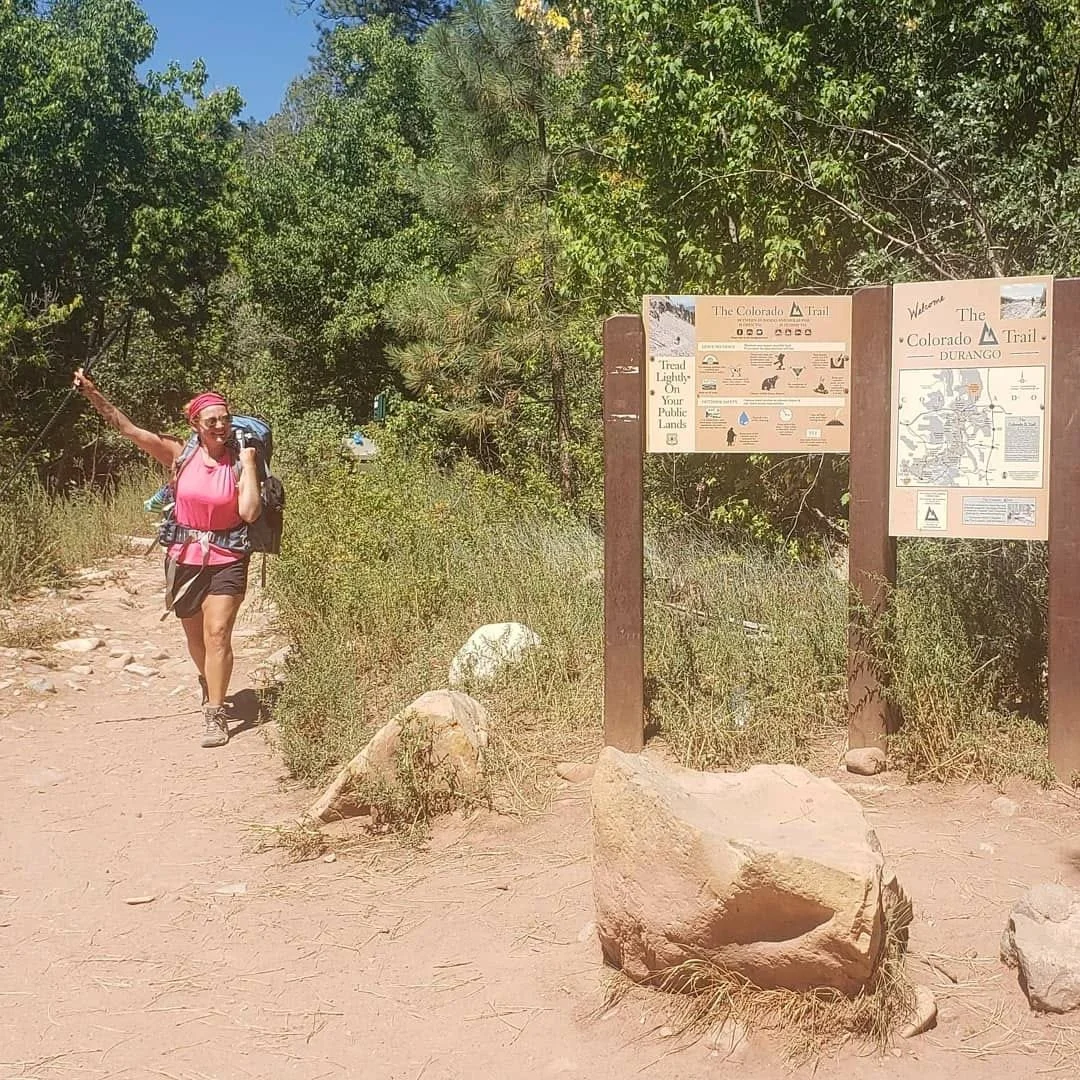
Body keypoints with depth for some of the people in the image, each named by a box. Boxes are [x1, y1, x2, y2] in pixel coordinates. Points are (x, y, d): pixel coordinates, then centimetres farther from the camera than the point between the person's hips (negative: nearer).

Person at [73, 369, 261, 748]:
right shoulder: (180, 455, -3)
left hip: (226, 559, -3)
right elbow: (128, 428, -7)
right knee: (194, 635, 17)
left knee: (217, 633, -12)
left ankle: (215, 713, -7)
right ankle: (209, 682, 46)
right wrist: (92, 393, -14)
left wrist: (248, 463, -17)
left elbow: (249, 512, -20)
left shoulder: (240, 462, -8)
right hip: (185, 557, 3)